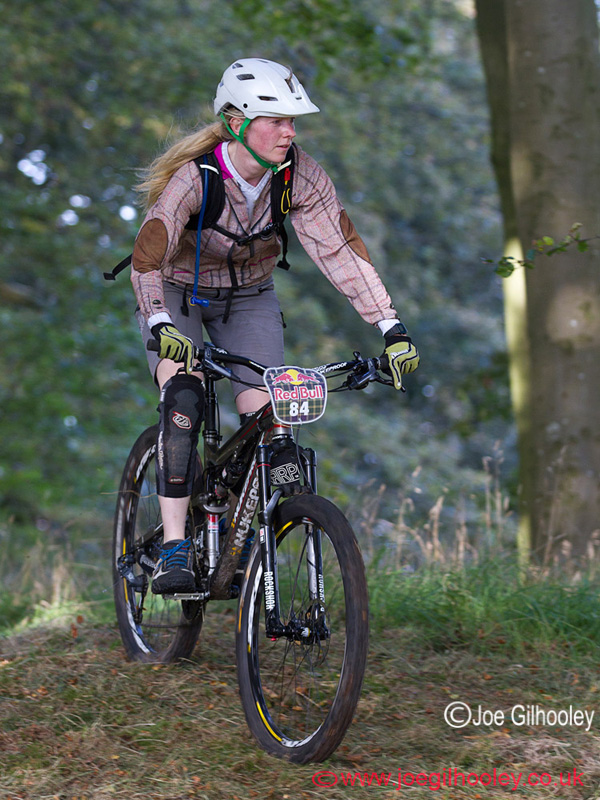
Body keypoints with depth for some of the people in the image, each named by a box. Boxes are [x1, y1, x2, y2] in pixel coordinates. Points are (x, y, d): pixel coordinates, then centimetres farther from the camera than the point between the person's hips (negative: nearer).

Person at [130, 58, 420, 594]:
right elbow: (147, 258, -39)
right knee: (184, 402, -27)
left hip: (249, 298, 3)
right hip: (178, 294, -3)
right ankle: (174, 549, -24)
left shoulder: (300, 175, -22)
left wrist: (392, 329, -31)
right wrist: (162, 328, -56)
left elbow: (342, 250, -23)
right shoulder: (194, 177, -31)